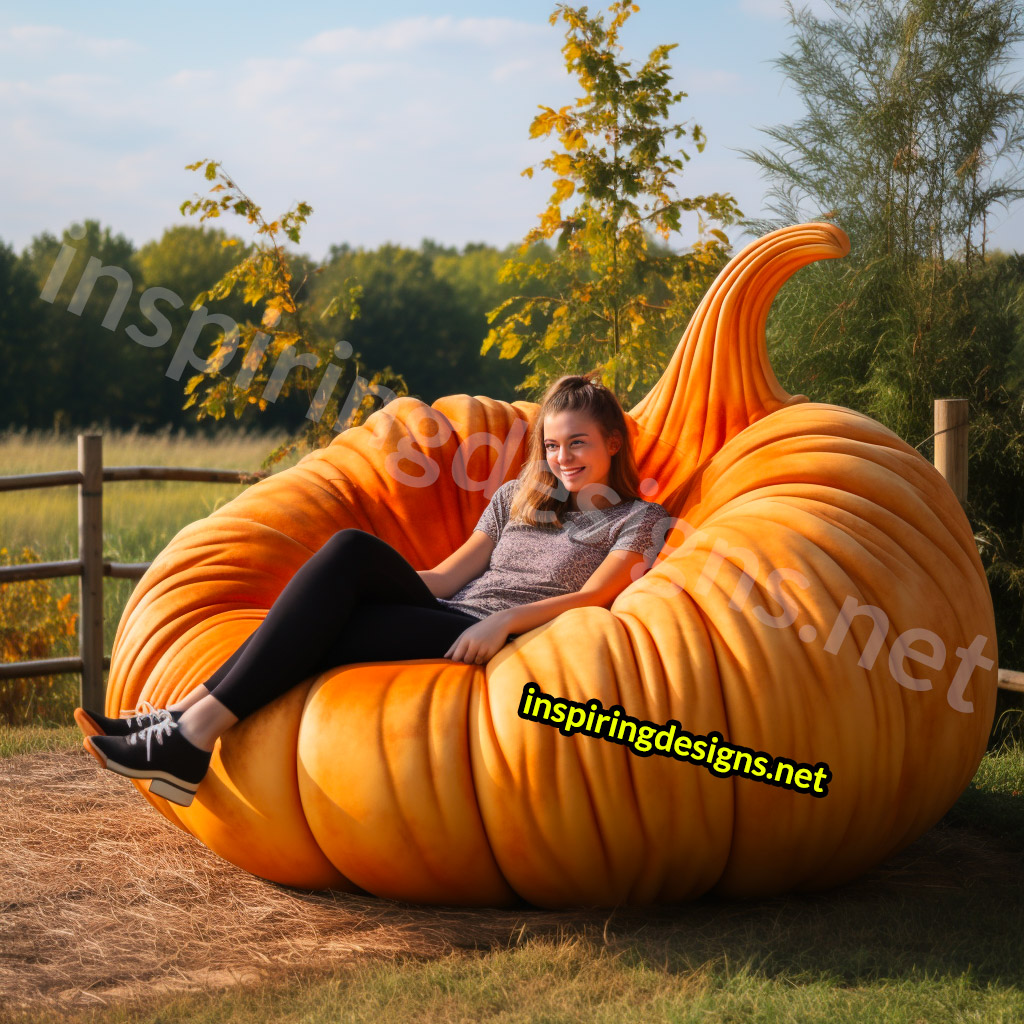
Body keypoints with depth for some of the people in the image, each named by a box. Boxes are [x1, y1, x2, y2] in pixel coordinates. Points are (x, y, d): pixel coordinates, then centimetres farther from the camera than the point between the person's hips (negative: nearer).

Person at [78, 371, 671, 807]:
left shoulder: (638, 520, 12)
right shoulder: (518, 498, 29)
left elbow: (592, 597, -4)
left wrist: (505, 620, -20)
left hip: (498, 646, -5)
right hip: (445, 618, 5)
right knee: (352, 549, -26)